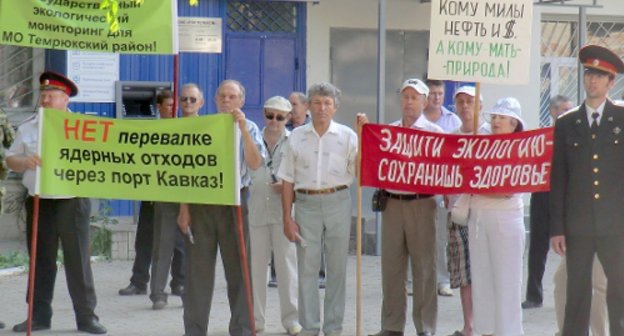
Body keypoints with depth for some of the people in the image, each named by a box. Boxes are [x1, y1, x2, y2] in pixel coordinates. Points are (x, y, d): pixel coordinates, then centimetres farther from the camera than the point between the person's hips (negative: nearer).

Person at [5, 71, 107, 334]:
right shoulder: (28, 129, 11)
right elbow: (10, 160, 11)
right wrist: (25, 161, -10)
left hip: (72, 202, -3)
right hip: (39, 203, 3)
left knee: (78, 260, 0)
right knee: (40, 260, 8)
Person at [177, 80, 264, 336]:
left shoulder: (249, 129, 6)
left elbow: (255, 164, -10)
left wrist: (243, 129, -16)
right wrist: (184, 208, 1)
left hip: (233, 204, 0)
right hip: (200, 203, 0)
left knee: (239, 269, 3)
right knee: (198, 271, 3)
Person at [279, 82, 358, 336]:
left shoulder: (347, 136, 3)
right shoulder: (297, 136, 7)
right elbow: (288, 180, 7)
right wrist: (287, 218, 2)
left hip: (337, 203, -1)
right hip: (306, 203, 1)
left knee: (337, 268, 4)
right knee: (307, 268, 2)